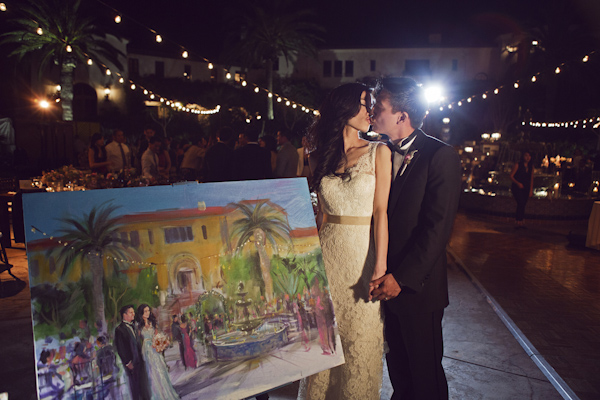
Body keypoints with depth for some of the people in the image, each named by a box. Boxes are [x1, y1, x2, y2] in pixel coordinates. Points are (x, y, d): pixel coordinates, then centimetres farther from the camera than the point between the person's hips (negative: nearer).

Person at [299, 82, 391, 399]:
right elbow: (322, 212, 9)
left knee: (359, 339, 9)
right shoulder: (319, 157, 6)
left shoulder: (378, 152, -3)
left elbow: (380, 212, -9)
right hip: (327, 254, 3)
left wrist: (380, 267, -15)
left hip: (362, 254, -3)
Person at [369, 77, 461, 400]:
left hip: (417, 287, -5)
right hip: (387, 282, 5)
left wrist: (402, 277, -21)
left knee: (425, 370, 12)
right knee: (397, 362, 20)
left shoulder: (441, 156, -12)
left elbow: (437, 227, -17)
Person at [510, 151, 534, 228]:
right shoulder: (517, 165, -4)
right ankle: (518, 222, -14)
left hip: (526, 189, 5)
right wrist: (518, 183, -19)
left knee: (523, 205, 4)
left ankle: (519, 222, 12)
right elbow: (511, 176, -4)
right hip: (517, 187, -5)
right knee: (521, 203, -18)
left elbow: (531, 179, 15)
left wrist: (531, 190, 10)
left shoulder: (531, 167, 10)